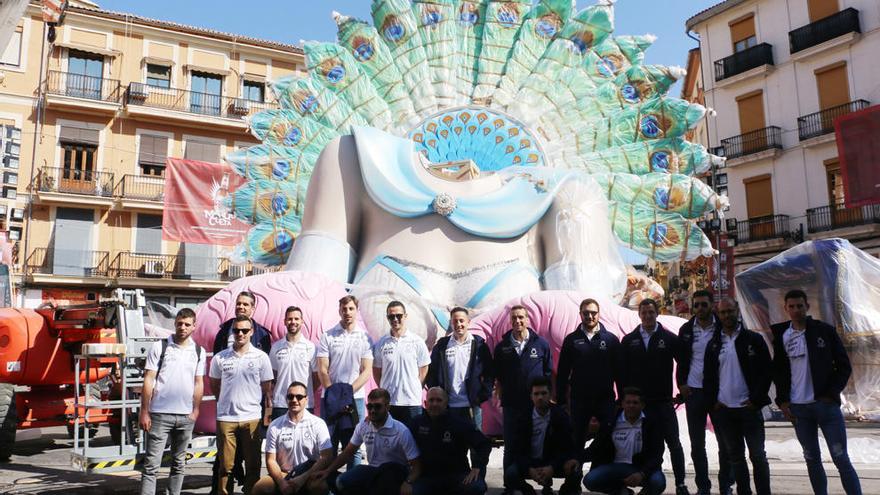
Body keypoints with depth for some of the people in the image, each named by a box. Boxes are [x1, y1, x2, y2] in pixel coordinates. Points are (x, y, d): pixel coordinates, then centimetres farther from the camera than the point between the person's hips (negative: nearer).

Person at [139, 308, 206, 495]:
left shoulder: (199, 351, 7)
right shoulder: (159, 347, -1)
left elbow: (198, 383, 10)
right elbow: (149, 380, -3)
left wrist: (195, 411, 5)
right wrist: (144, 412, -7)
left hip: (186, 416, 3)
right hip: (160, 414, -3)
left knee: (179, 464, 12)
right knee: (151, 464, -2)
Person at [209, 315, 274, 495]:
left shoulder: (261, 357, 1)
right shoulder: (220, 358, 3)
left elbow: (267, 389, 5)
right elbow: (214, 385, 16)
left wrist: (268, 413, 1)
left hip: (251, 418, 0)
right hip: (225, 418, 1)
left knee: (252, 465, 7)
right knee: (225, 465, 7)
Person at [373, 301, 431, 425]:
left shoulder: (417, 342, 0)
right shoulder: (381, 343, 3)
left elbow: (423, 370, 6)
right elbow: (376, 371, 9)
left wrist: (413, 388, 3)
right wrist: (384, 390, 4)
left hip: (412, 401, -1)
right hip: (387, 401, 1)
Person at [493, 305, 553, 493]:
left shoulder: (541, 344, 1)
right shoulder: (502, 347, 4)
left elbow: (548, 373, 6)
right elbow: (498, 377, 11)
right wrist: (501, 397, 5)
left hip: (536, 404, -1)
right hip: (511, 405, 1)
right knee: (510, 447, 6)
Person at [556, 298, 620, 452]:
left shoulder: (611, 339, 2)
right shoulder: (571, 340, 2)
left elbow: (618, 370, 3)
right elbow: (562, 373, 3)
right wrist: (561, 400, 0)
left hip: (605, 399, -1)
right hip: (579, 399, 1)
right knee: (577, 440, 10)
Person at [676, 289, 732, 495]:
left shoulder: (722, 328, -5)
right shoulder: (686, 329, 5)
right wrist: (681, 383, 1)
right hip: (693, 392, 3)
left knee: (725, 441, 4)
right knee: (697, 443, 7)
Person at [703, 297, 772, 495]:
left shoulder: (753, 339, -1)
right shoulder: (713, 344, 9)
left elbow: (766, 371, -4)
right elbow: (708, 375, 12)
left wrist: (756, 399, -9)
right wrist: (713, 401, 2)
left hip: (749, 407, -3)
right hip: (724, 410, 3)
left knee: (758, 455, 1)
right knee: (735, 455, 10)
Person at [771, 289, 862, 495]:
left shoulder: (825, 330, -2)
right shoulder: (781, 336, 5)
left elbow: (844, 366, 0)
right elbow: (778, 371, 12)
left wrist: (832, 393, -9)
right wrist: (782, 400, 3)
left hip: (826, 404, -3)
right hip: (798, 408, 3)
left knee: (841, 459, -1)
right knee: (812, 460, 11)